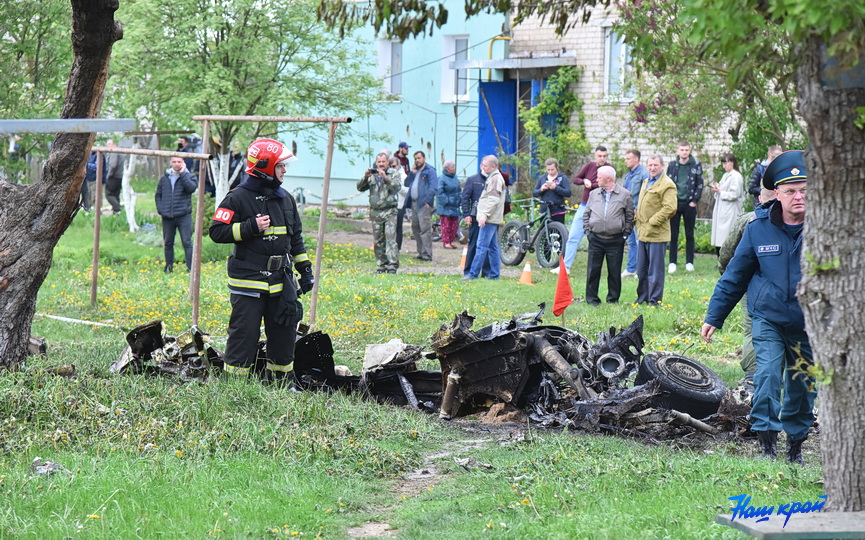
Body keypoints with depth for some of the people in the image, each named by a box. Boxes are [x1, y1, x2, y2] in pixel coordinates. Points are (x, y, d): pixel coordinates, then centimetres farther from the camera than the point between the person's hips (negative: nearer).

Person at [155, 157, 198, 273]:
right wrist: (160, 209, 4)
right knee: (168, 243, 11)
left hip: (183, 216, -4)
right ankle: (168, 268, 21)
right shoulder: (164, 178, 12)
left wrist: (182, 174, -14)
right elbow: (158, 195, 18)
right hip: (167, 217, 4)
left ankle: (191, 268, -7)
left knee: (187, 242, -7)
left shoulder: (189, 176, 3)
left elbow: (191, 188, -18)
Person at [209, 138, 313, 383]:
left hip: (280, 279, 6)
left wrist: (305, 270, 16)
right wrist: (252, 227, -18)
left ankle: (280, 382, 23)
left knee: (284, 333, 10)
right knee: (244, 334, -5)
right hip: (248, 279, -6)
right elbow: (217, 231, -11)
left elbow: (296, 237, 21)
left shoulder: (286, 198, 13)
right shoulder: (238, 198, -7)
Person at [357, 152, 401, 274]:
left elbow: (397, 187, -13)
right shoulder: (372, 175, 13)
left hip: (389, 211, -4)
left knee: (390, 238, -14)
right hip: (375, 212, 4)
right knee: (378, 241, 5)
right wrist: (365, 177, -12)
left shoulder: (394, 173, 4)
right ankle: (382, 265, 11)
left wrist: (386, 178, -26)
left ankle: (392, 265, -17)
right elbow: (360, 188, 6)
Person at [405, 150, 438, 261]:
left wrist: (427, 200, -19)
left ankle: (427, 254, -12)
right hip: (414, 203, 9)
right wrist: (412, 173, 3)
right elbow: (407, 183, 15)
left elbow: (433, 187, -12)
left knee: (425, 229, -11)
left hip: (424, 204, -9)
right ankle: (421, 252, 19)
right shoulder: (415, 171, 21)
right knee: (415, 228, 12)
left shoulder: (430, 171, -3)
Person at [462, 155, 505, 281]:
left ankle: (473, 274, -13)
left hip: (490, 219, -11)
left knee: (482, 246, -11)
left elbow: (493, 200, -20)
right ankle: (494, 274, 12)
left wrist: (485, 215, -23)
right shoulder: (492, 177, 19)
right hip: (492, 219, 11)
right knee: (493, 247, 10)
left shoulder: (496, 178, -12)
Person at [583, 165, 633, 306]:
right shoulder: (594, 194, 10)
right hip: (596, 239, 2)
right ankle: (591, 298, 10)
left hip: (615, 240, -2)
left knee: (614, 271, 4)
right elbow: (586, 214, 16)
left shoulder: (624, 194, 0)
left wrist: (625, 234, -4)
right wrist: (587, 230, 4)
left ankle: (613, 298, 14)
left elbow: (630, 216, 3)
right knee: (593, 270, 2)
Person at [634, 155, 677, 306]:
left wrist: (652, 222, -17)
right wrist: (637, 220, 12)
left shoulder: (667, 185, -11)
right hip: (643, 233, 9)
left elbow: (669, 209, -19)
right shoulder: (646, 182, 18)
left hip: (656, 234, -9)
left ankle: (655, 300, 3)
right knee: (641, 270, 14)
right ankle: (642, 297, 24)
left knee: (655, 270, -3)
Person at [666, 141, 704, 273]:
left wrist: (695, 200, -6)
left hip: (689, 204, -1)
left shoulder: (696, 165, 0)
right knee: (673, 234, 2)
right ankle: (672, 262, 7)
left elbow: (700, 184, 1)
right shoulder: (672, 165, 5)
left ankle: (689, 262, 10)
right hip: (674, 203, 1)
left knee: (689, 235, 4)